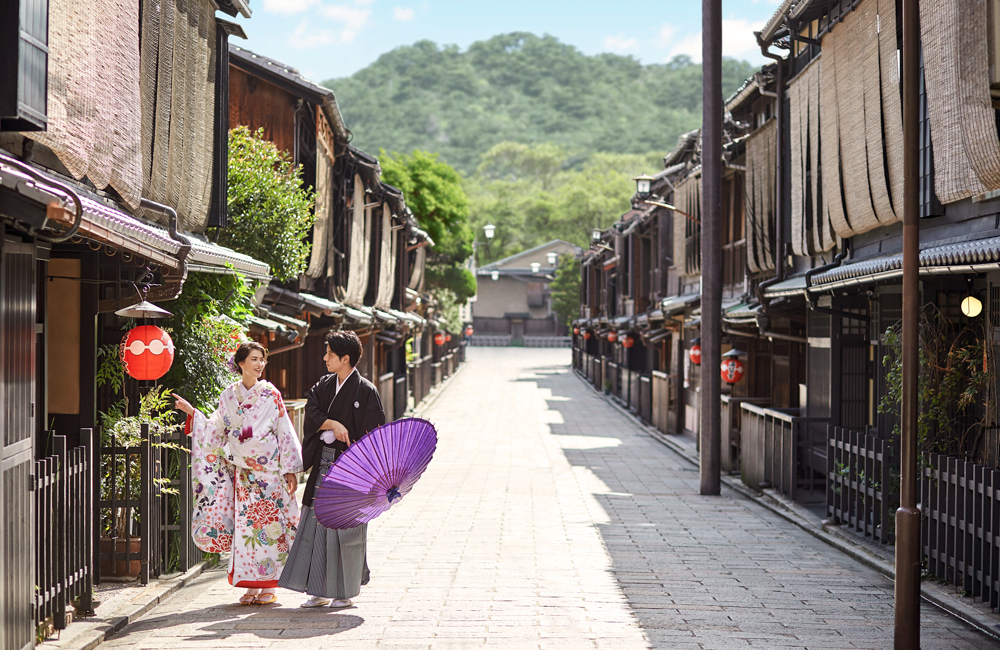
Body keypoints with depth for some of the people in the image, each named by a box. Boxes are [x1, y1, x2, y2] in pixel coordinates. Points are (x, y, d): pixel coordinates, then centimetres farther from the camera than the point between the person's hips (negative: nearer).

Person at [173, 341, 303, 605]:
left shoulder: (271, 394, 0)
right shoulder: (229, 395, 7)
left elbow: (285, 432, -1)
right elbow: (215, 430, 14)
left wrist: (290, 470, -5)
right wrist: (192, 413, 2)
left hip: (269, 471, -2)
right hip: (241, 472, 2)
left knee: (268, 524, -3)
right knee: (244, 526, 1)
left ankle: (269, 586, 5)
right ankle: (251, 586, 9)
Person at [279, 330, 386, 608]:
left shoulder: (365, 391, -9)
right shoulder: (324, 385, 10)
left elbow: (373, 434, -12)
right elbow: (312, 410, -1)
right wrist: (333, 424, -19)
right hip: (323, 464, 7)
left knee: (344, 527, -2)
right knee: (318, 525, 7)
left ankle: (345, 592, 10)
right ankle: (321, 591, 16)